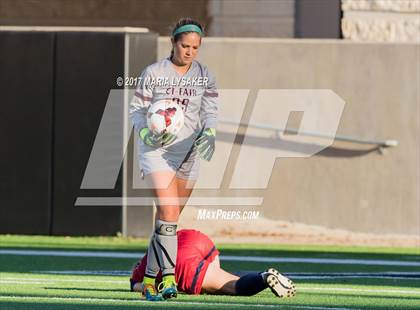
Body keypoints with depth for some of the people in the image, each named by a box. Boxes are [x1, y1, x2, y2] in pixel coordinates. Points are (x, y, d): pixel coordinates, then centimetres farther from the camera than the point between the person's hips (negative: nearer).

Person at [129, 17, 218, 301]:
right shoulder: (154, 73, -4)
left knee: (170, 218, 8)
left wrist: (208, 134, -20)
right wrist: (146, 133, -19)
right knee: (168, 212, -19)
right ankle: (168, 276, -24)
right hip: (156, 149, -4)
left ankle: (150, 277, 21)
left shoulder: (204, 76, 5)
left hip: (188, 151, 4)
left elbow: (210, 110, 0)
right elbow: (137, 108, 0)